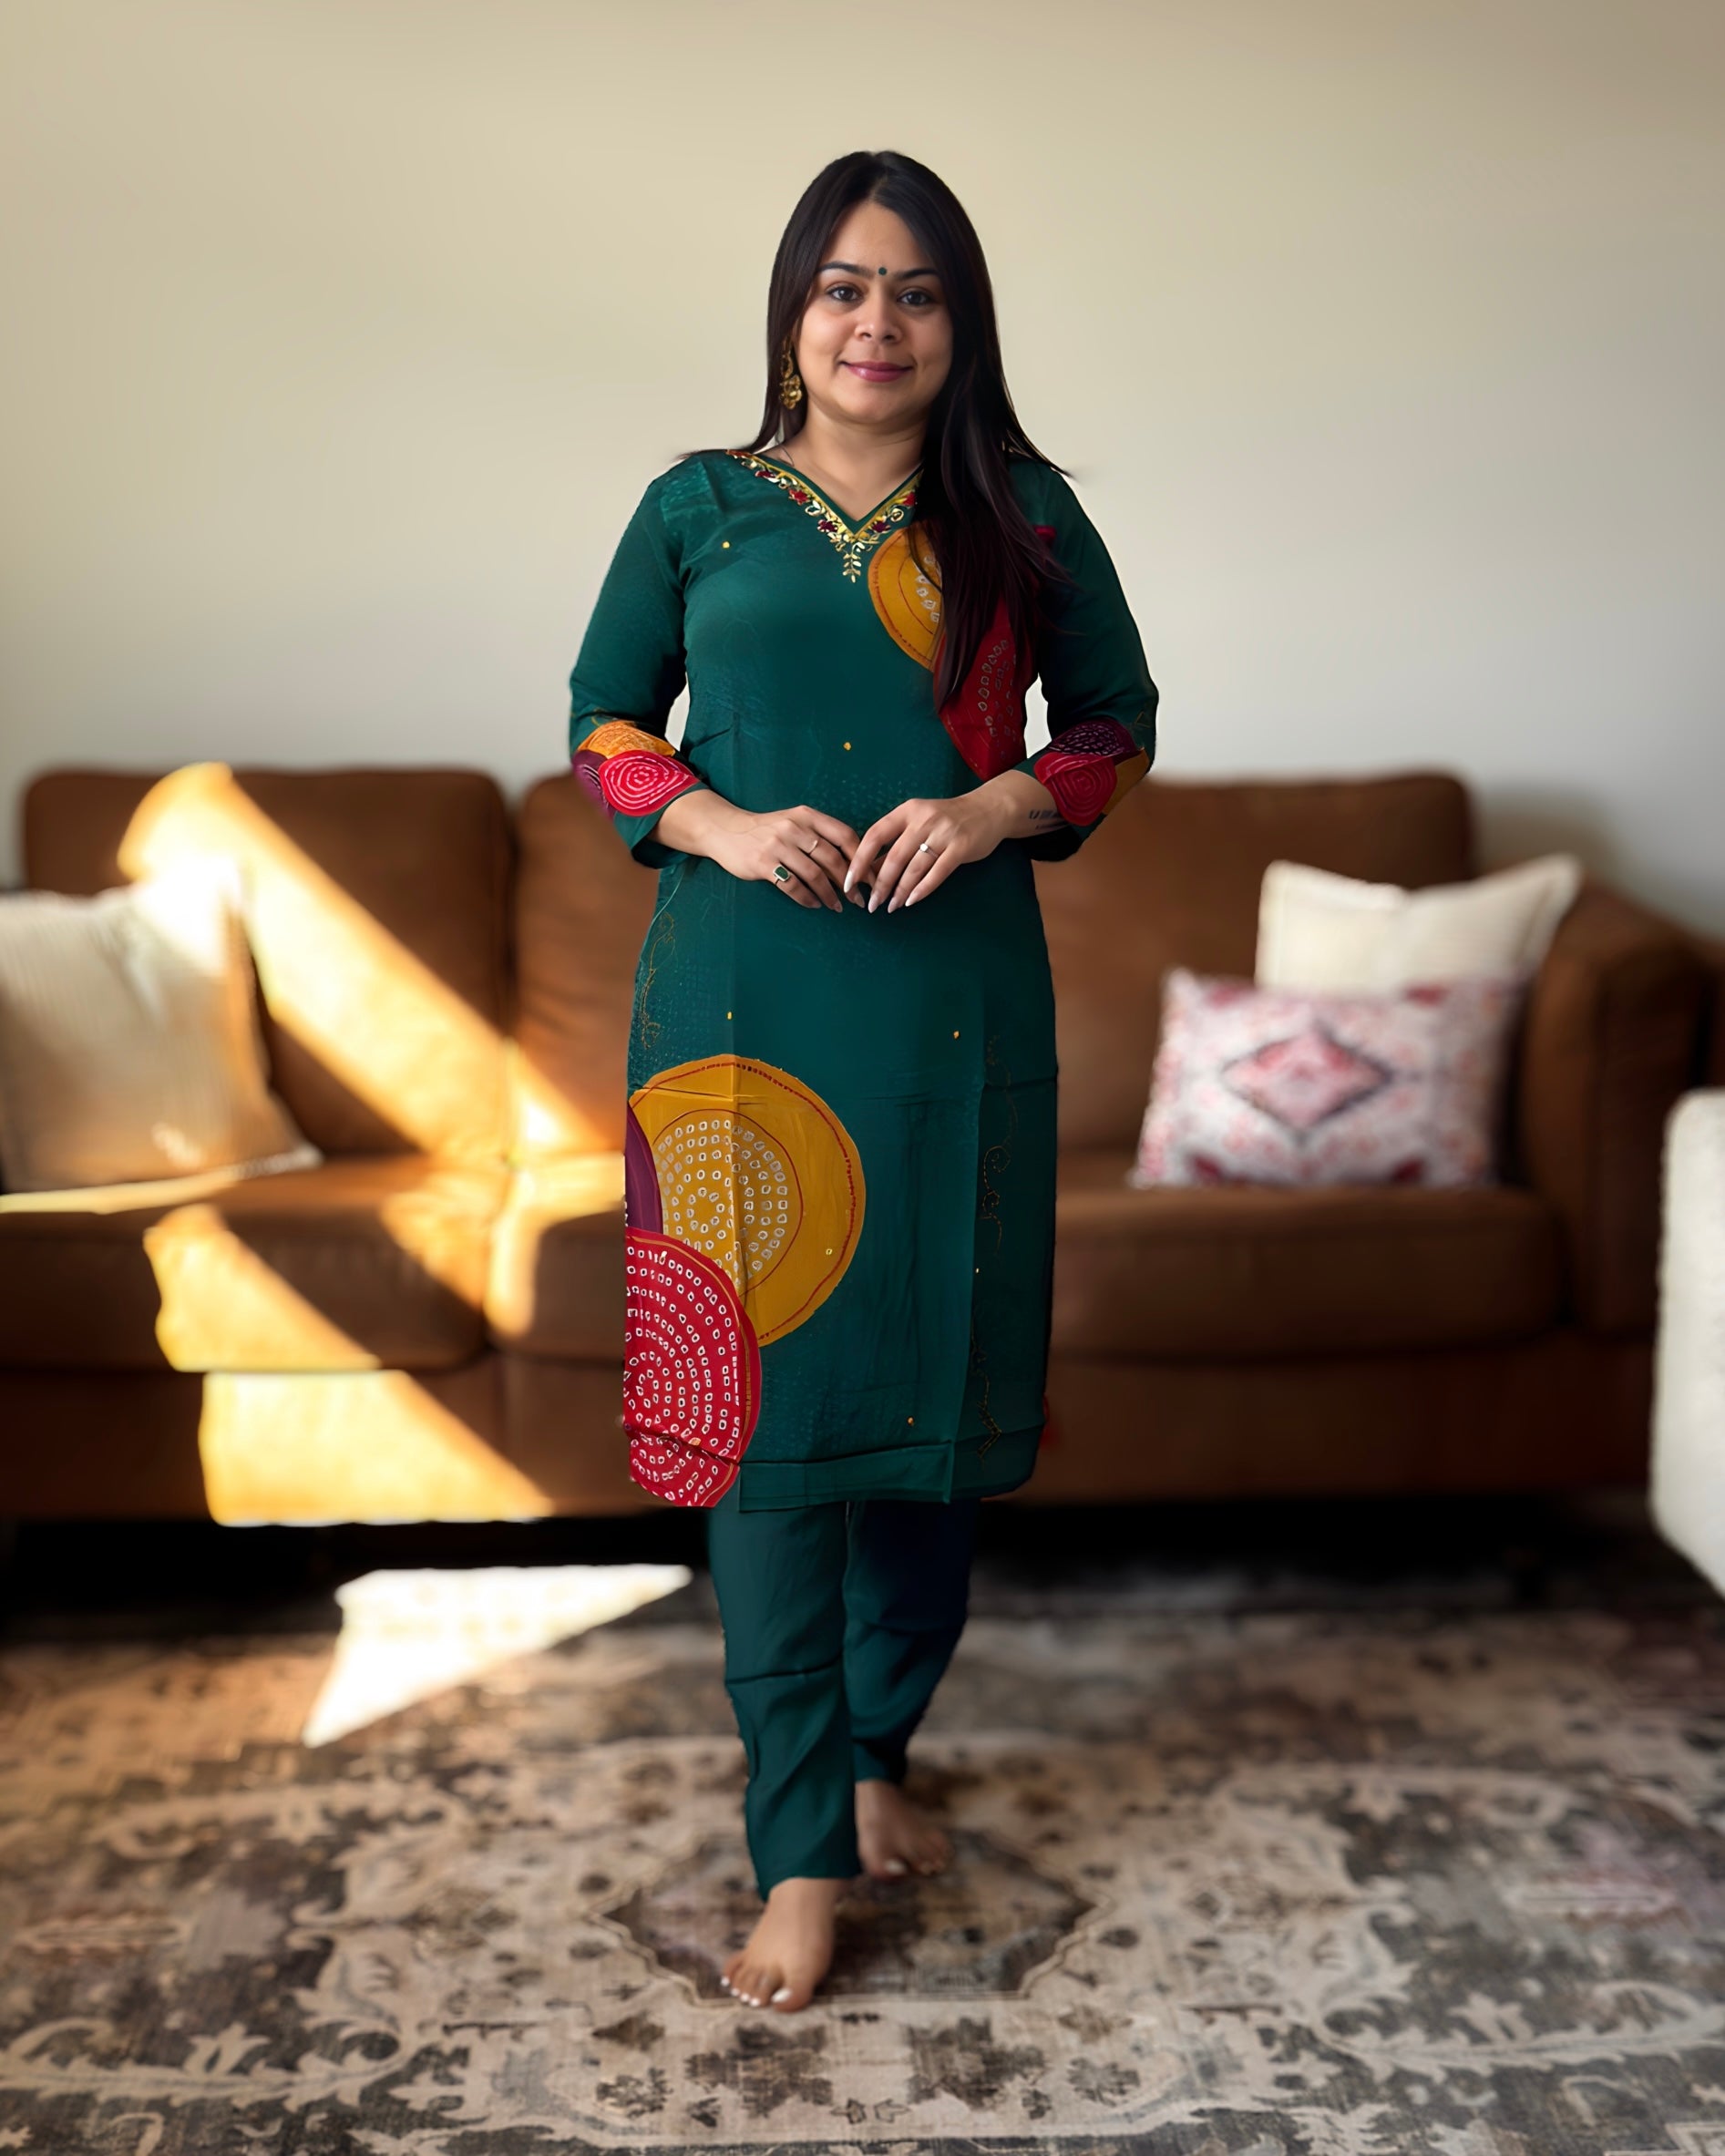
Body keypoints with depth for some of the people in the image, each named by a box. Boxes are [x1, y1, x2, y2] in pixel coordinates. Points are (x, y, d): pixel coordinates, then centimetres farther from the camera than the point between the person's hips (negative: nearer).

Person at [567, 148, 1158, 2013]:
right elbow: (603, 721, 11)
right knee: (764, 1390, -2)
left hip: (953, 1001, 1)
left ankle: (879, 1747, 31)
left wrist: (1000, 806, -8)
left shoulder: (1022, 512, 7)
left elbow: (1117, 720, 12)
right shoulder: (699, 506, 7)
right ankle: (804, 1850, 9)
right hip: (744, 1002, 0)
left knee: (925, 1372, 8)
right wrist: (722, 823, -8)